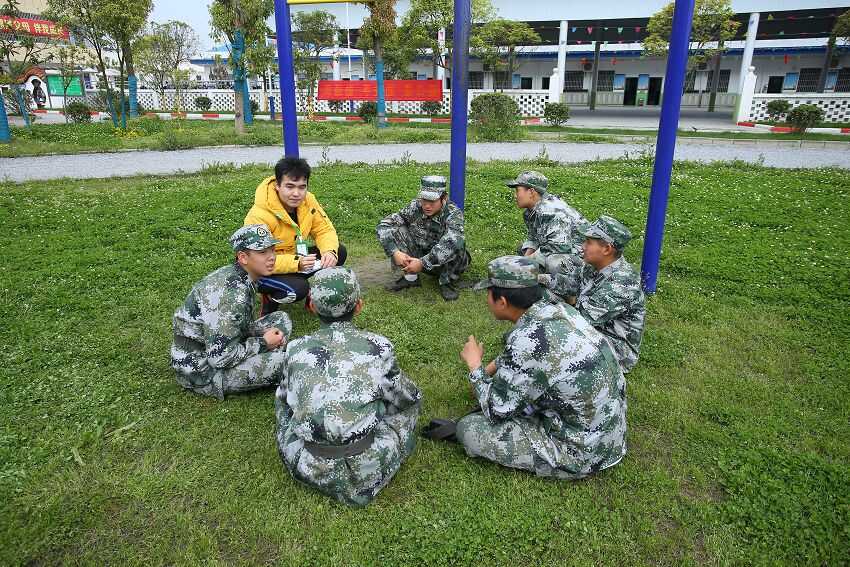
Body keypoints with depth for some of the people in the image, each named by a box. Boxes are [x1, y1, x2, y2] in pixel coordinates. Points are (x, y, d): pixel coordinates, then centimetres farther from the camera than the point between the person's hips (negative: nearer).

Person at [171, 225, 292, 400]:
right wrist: (263, 343, -17)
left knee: (281, 320, 6)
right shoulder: (232, 294, -29)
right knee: (280, 361, -26)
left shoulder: (236, 277, -1)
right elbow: (220, 357, -30)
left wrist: (265, 333, -4)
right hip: (202, 371, -9)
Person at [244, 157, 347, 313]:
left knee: (339, 252, -12)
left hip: (295, 256, 6)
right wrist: (296, 263, -42)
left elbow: (325, 230, -6)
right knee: (297, 288, -34)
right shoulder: (259, 215, -30)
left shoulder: (307, 199, -11)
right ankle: (270, 299, 0)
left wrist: (330, 252, -29)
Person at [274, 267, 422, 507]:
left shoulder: (296, 349, -2)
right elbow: (406, 397, 10)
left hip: (309, 469, 3)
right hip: (366, 470, -2)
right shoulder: (378, 346, -6)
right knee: (411, 398, 20)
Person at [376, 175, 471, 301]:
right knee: (396, 231, -16)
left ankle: (447, 282, -11)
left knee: (457, 245, -36)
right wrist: (395, 252, -30)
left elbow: (451, 243, -45)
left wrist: (423, 263, -47)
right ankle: (409, 277, -7)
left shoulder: (453, 214, -25)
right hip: (421, 258, 3)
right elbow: (384, 225, -16)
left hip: (447, 262, -3)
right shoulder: (415, 207, -15)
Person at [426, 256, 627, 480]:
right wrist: (489, 369, 23)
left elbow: (496, 410, -14)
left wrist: (475, 365, -1)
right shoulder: (560, 309, -4)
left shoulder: (525, 342, -28)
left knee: (469, 429, -7)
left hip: (582, 454, -8)